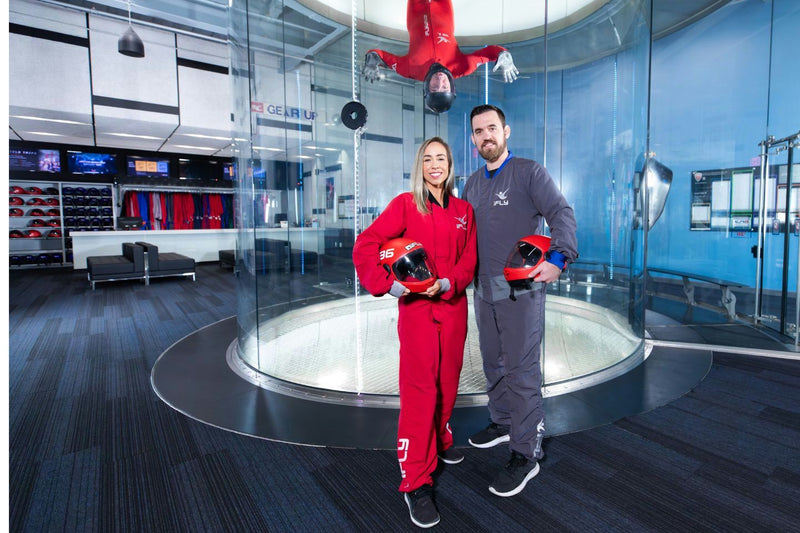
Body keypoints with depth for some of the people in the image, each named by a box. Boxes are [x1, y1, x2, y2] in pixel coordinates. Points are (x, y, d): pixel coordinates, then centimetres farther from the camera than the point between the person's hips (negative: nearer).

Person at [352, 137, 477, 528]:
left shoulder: (463, 210, 9)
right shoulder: (405, 204, -3)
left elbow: (468, 260, 5)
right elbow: (365, 246, -10)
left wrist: (447, 284, -13)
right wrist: (388, 285, -20)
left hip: (453, 306, 5)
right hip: (416, 307, -4)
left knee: (448, 380, 16)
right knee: (420, 387, -3)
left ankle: (441, 440, 42)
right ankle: (415, 482, 9)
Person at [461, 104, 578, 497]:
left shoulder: (529, 172, -4)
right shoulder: (472, 184, 15)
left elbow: (562, 213, -15)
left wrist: (558, 257, -30)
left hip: (521, 289, -6)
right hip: (484, 290, 7)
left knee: (521, 369, -3)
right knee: (493, 362, 17)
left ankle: (526, 454, 11)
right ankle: (502, 422, 38)